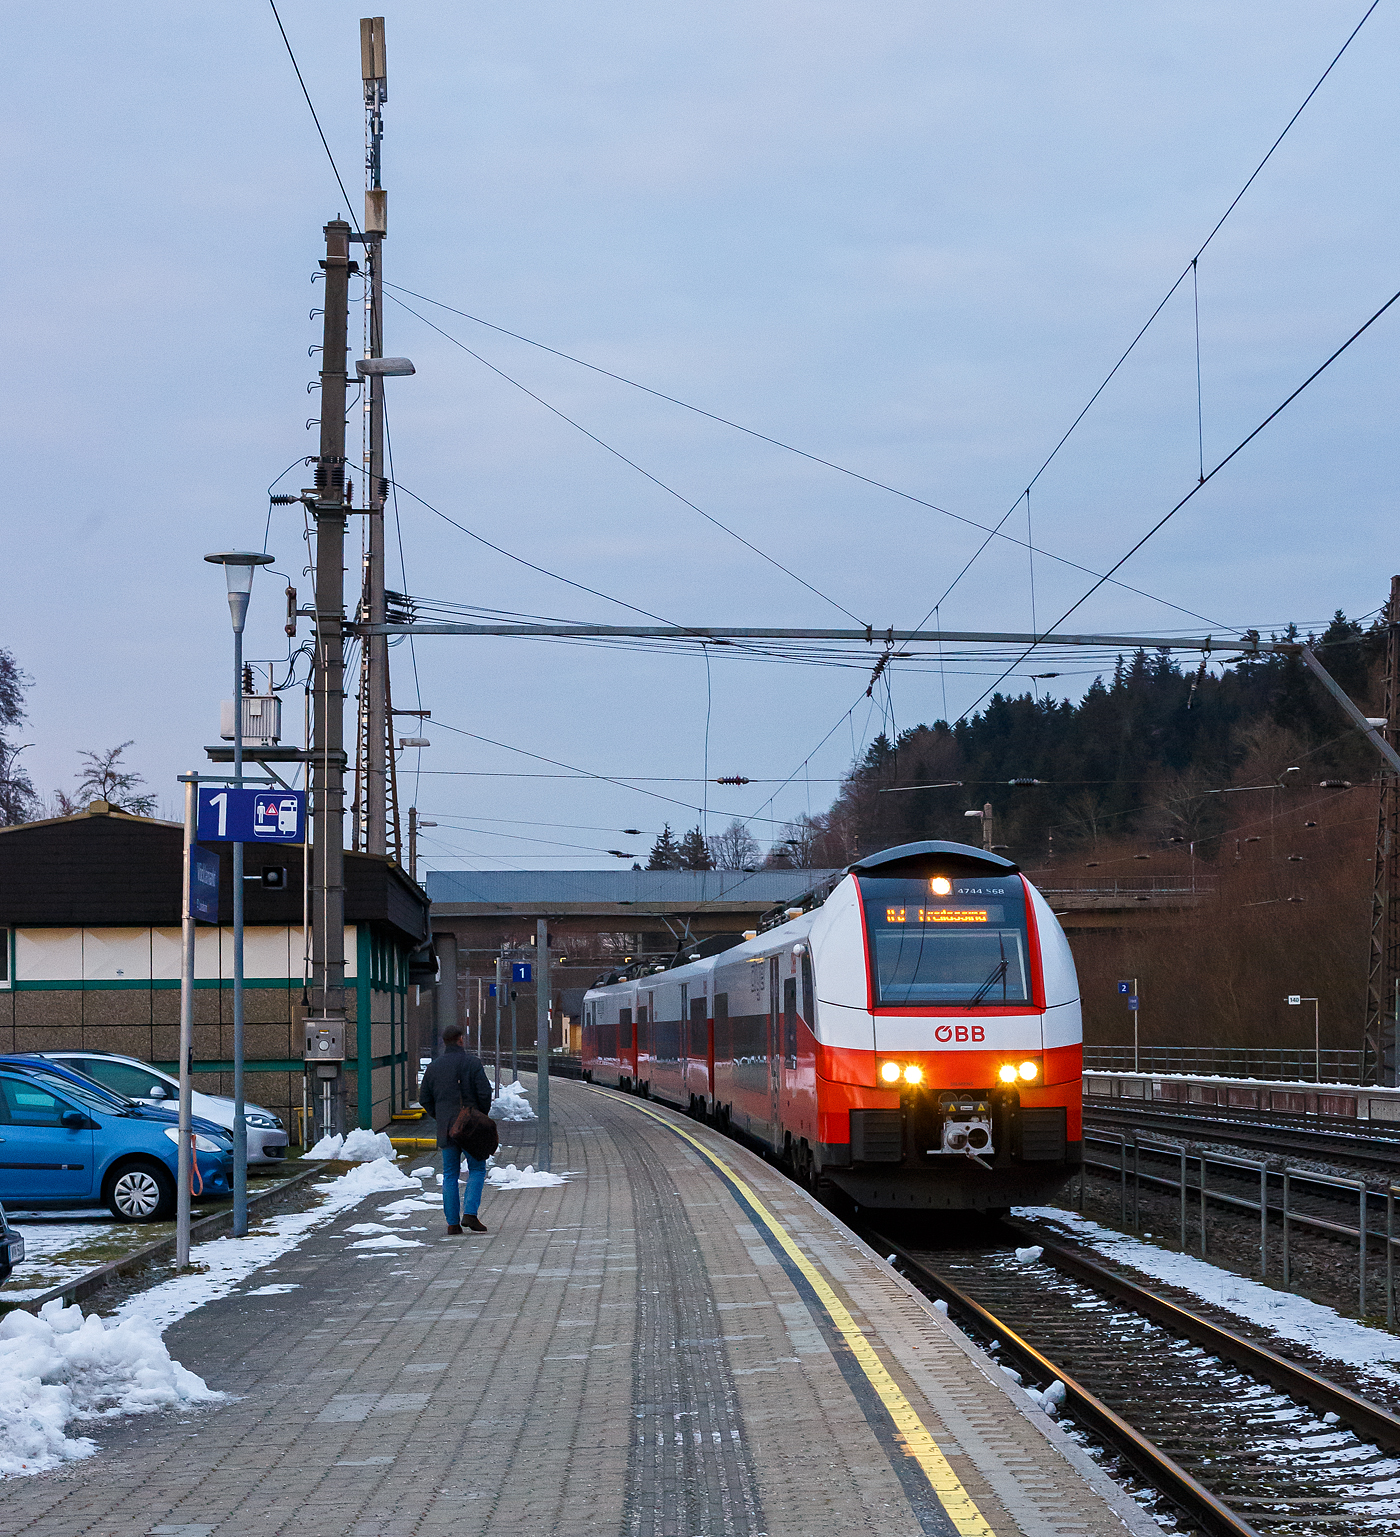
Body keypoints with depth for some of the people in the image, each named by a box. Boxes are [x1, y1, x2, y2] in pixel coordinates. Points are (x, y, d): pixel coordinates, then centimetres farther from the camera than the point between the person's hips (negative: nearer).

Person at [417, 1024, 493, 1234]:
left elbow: (424, 1099, 7)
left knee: (450, 1175, 8)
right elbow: (484, 1092, -13)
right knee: (477, 1170, 7)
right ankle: (470, 1214, -9)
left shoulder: (434, 1067, 6)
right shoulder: (472, 1063, -6)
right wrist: (483, 1114, 4)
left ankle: (452, 1222, 5)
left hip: (446, 1128, 3)